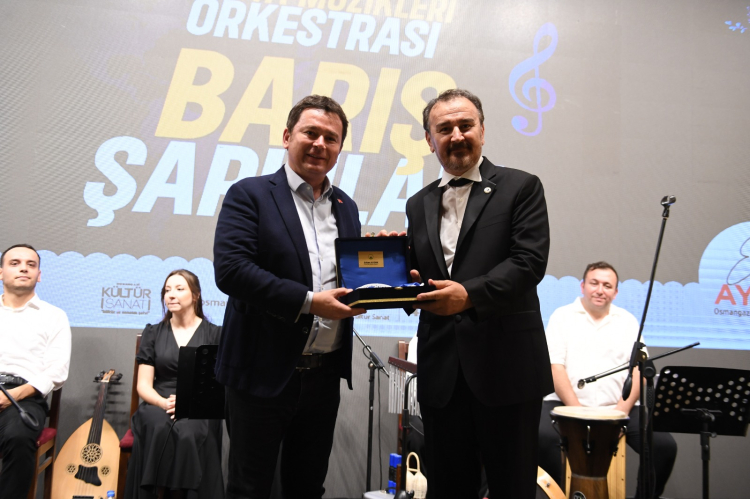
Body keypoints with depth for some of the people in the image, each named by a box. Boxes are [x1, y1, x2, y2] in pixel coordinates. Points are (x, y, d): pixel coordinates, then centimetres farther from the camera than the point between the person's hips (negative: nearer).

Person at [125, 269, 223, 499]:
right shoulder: (153, 332, 14)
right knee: (158, 428, -34)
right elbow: (143, 385, 8)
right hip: (158, 405, 2)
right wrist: (164, 402, -14)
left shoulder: (215, 334, 7)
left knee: (188, 432, -36)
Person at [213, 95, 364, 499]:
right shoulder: (249, 194, -5)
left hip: (324, 374, 6)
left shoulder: (346, 207, 13)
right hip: (264, 374, -5)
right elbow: (229, 269, -18)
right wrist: (309, 302, -22)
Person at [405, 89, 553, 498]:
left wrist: (469, 294, -22)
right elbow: (417, 277, 17)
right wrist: (407, 282, -6)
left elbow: (529, 262, -10)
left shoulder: (520, 188, 1)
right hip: (442, 371, 4)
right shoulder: (419, 205, 15)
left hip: (507, 366, -4)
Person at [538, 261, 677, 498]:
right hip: (566, 404, -2)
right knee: (543, 437, -31)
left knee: (664, 445, -17)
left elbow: (639, 369, 6)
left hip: (617, 408, 3)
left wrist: (624, 408, -11)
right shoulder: (562, 316, 5)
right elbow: (555, 367, -4)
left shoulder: (627, 321, 13)